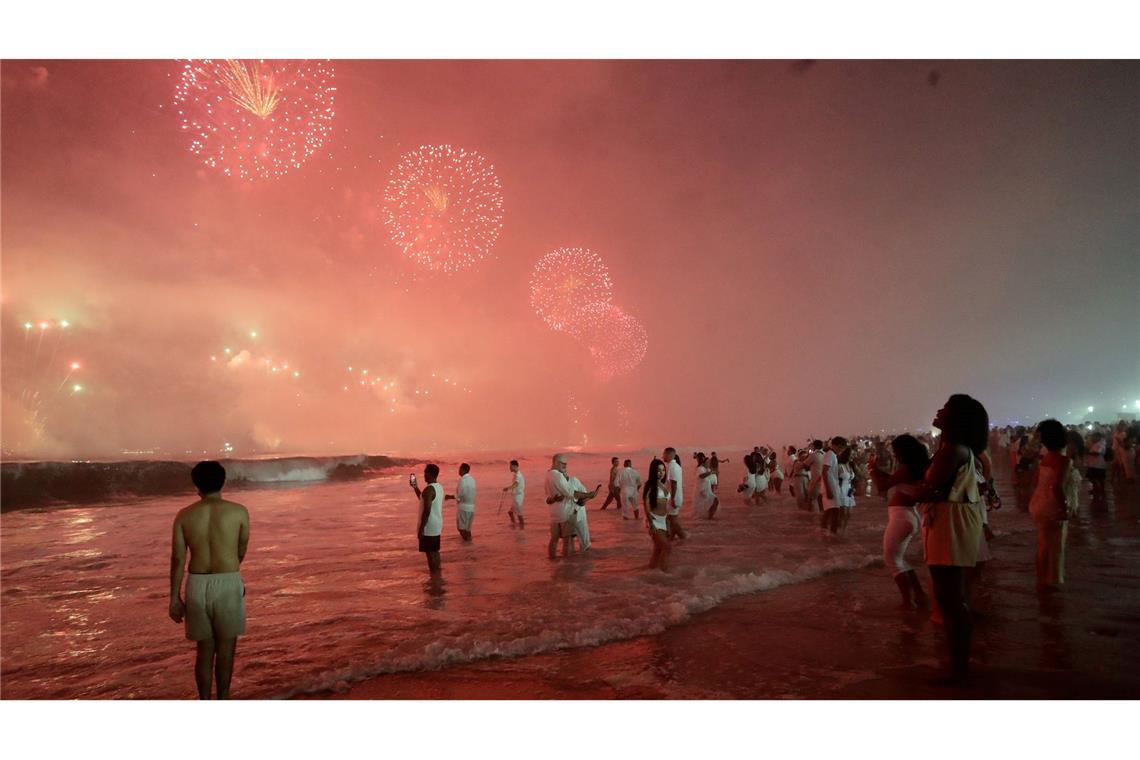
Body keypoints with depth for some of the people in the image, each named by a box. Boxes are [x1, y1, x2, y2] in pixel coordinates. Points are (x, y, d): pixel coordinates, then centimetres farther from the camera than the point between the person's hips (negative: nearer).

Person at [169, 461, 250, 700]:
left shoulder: (184, 515, 0)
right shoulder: (239, 512, -4)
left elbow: (177, 559, 0)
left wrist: (175, 598, 6)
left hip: (197, 585, 2)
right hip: (228, 583, -2)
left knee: (205, 648, 15)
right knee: (226, 646, 11)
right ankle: (222, 700, 15)